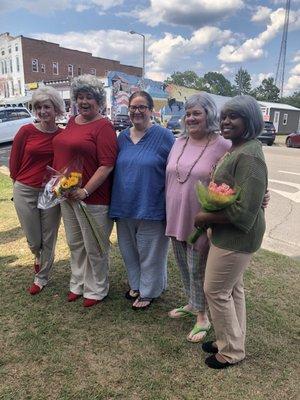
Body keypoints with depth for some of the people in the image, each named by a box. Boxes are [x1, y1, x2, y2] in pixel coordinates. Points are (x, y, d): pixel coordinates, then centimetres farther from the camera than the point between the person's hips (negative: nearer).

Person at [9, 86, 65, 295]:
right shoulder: (26, 131, -7)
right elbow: (14, 161, 3)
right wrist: (21, 181, 10)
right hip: (25, 192, 0)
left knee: (49, 240, 10)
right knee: (34, 241, 10)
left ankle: (42, 278, 32)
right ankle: (38, 257, 47)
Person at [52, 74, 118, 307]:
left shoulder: (103, 126, -12)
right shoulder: (72, 122, 12)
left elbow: (107, 164, -20)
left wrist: (85, 191, -23)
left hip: (92, 197, -8)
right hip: (67, 194, 8)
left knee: (94, 248, 7)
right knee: (75, 243, 20)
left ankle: (96, 290, 28)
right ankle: (78, 284, 39)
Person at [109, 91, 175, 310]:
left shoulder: (163, 136, -8)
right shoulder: (122, 137, 8)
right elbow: (115, 169, 14)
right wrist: (115, 203, 11)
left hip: (151, 208, -5)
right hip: (125, 207, 6)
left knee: (149, 252, 9)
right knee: (129, 249, 19)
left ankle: (148, 291, 31)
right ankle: (136, 284, 42)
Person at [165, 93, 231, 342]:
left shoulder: (222, 147, -13)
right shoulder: (179, 142, 6)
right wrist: (170, 214, 15)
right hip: (176, 218, 6)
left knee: (198, 270, 7)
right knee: (184, 267, 20)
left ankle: (203, 316, 30)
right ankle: (192, 304, 43)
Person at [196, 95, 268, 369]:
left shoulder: (249, 156, -23)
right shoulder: (236, 149, 7)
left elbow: (243, 212, -27)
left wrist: (205, 218, -17)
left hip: (236, 237, -9)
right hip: (230, 235, 9)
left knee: (216, 291, 4)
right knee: (233, 289, 20)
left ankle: (231, 351, 26)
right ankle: (231, 340, 40)